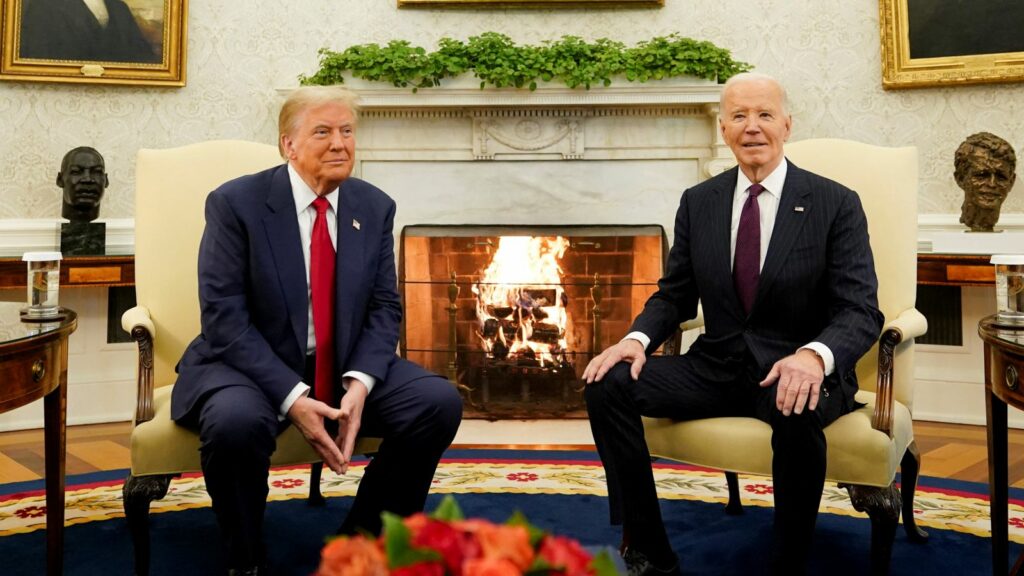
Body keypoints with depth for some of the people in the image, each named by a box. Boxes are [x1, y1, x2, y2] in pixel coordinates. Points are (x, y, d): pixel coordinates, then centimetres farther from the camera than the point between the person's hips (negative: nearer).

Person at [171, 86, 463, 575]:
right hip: (253, 366, -4)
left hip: (347, 368, 4)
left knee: (439, 402, -17)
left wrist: (359, 383, -18)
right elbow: (225, 317, -16)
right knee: (236, 421, -36)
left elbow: (384, 308, 2)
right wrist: (292, 398, -26)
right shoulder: (236, 203, -10)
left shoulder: (374, 207, 3)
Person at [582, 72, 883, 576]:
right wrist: (637, 338, -11)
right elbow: (674, 294, 12)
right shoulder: (698, 202, 8)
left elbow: (861, 310, -10)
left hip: (797, 369, -4)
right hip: (716, 366, 4)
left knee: (797, 415, -38)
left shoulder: (836, 205, -3)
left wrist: (815, 354, -32)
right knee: (608, 383, -17)